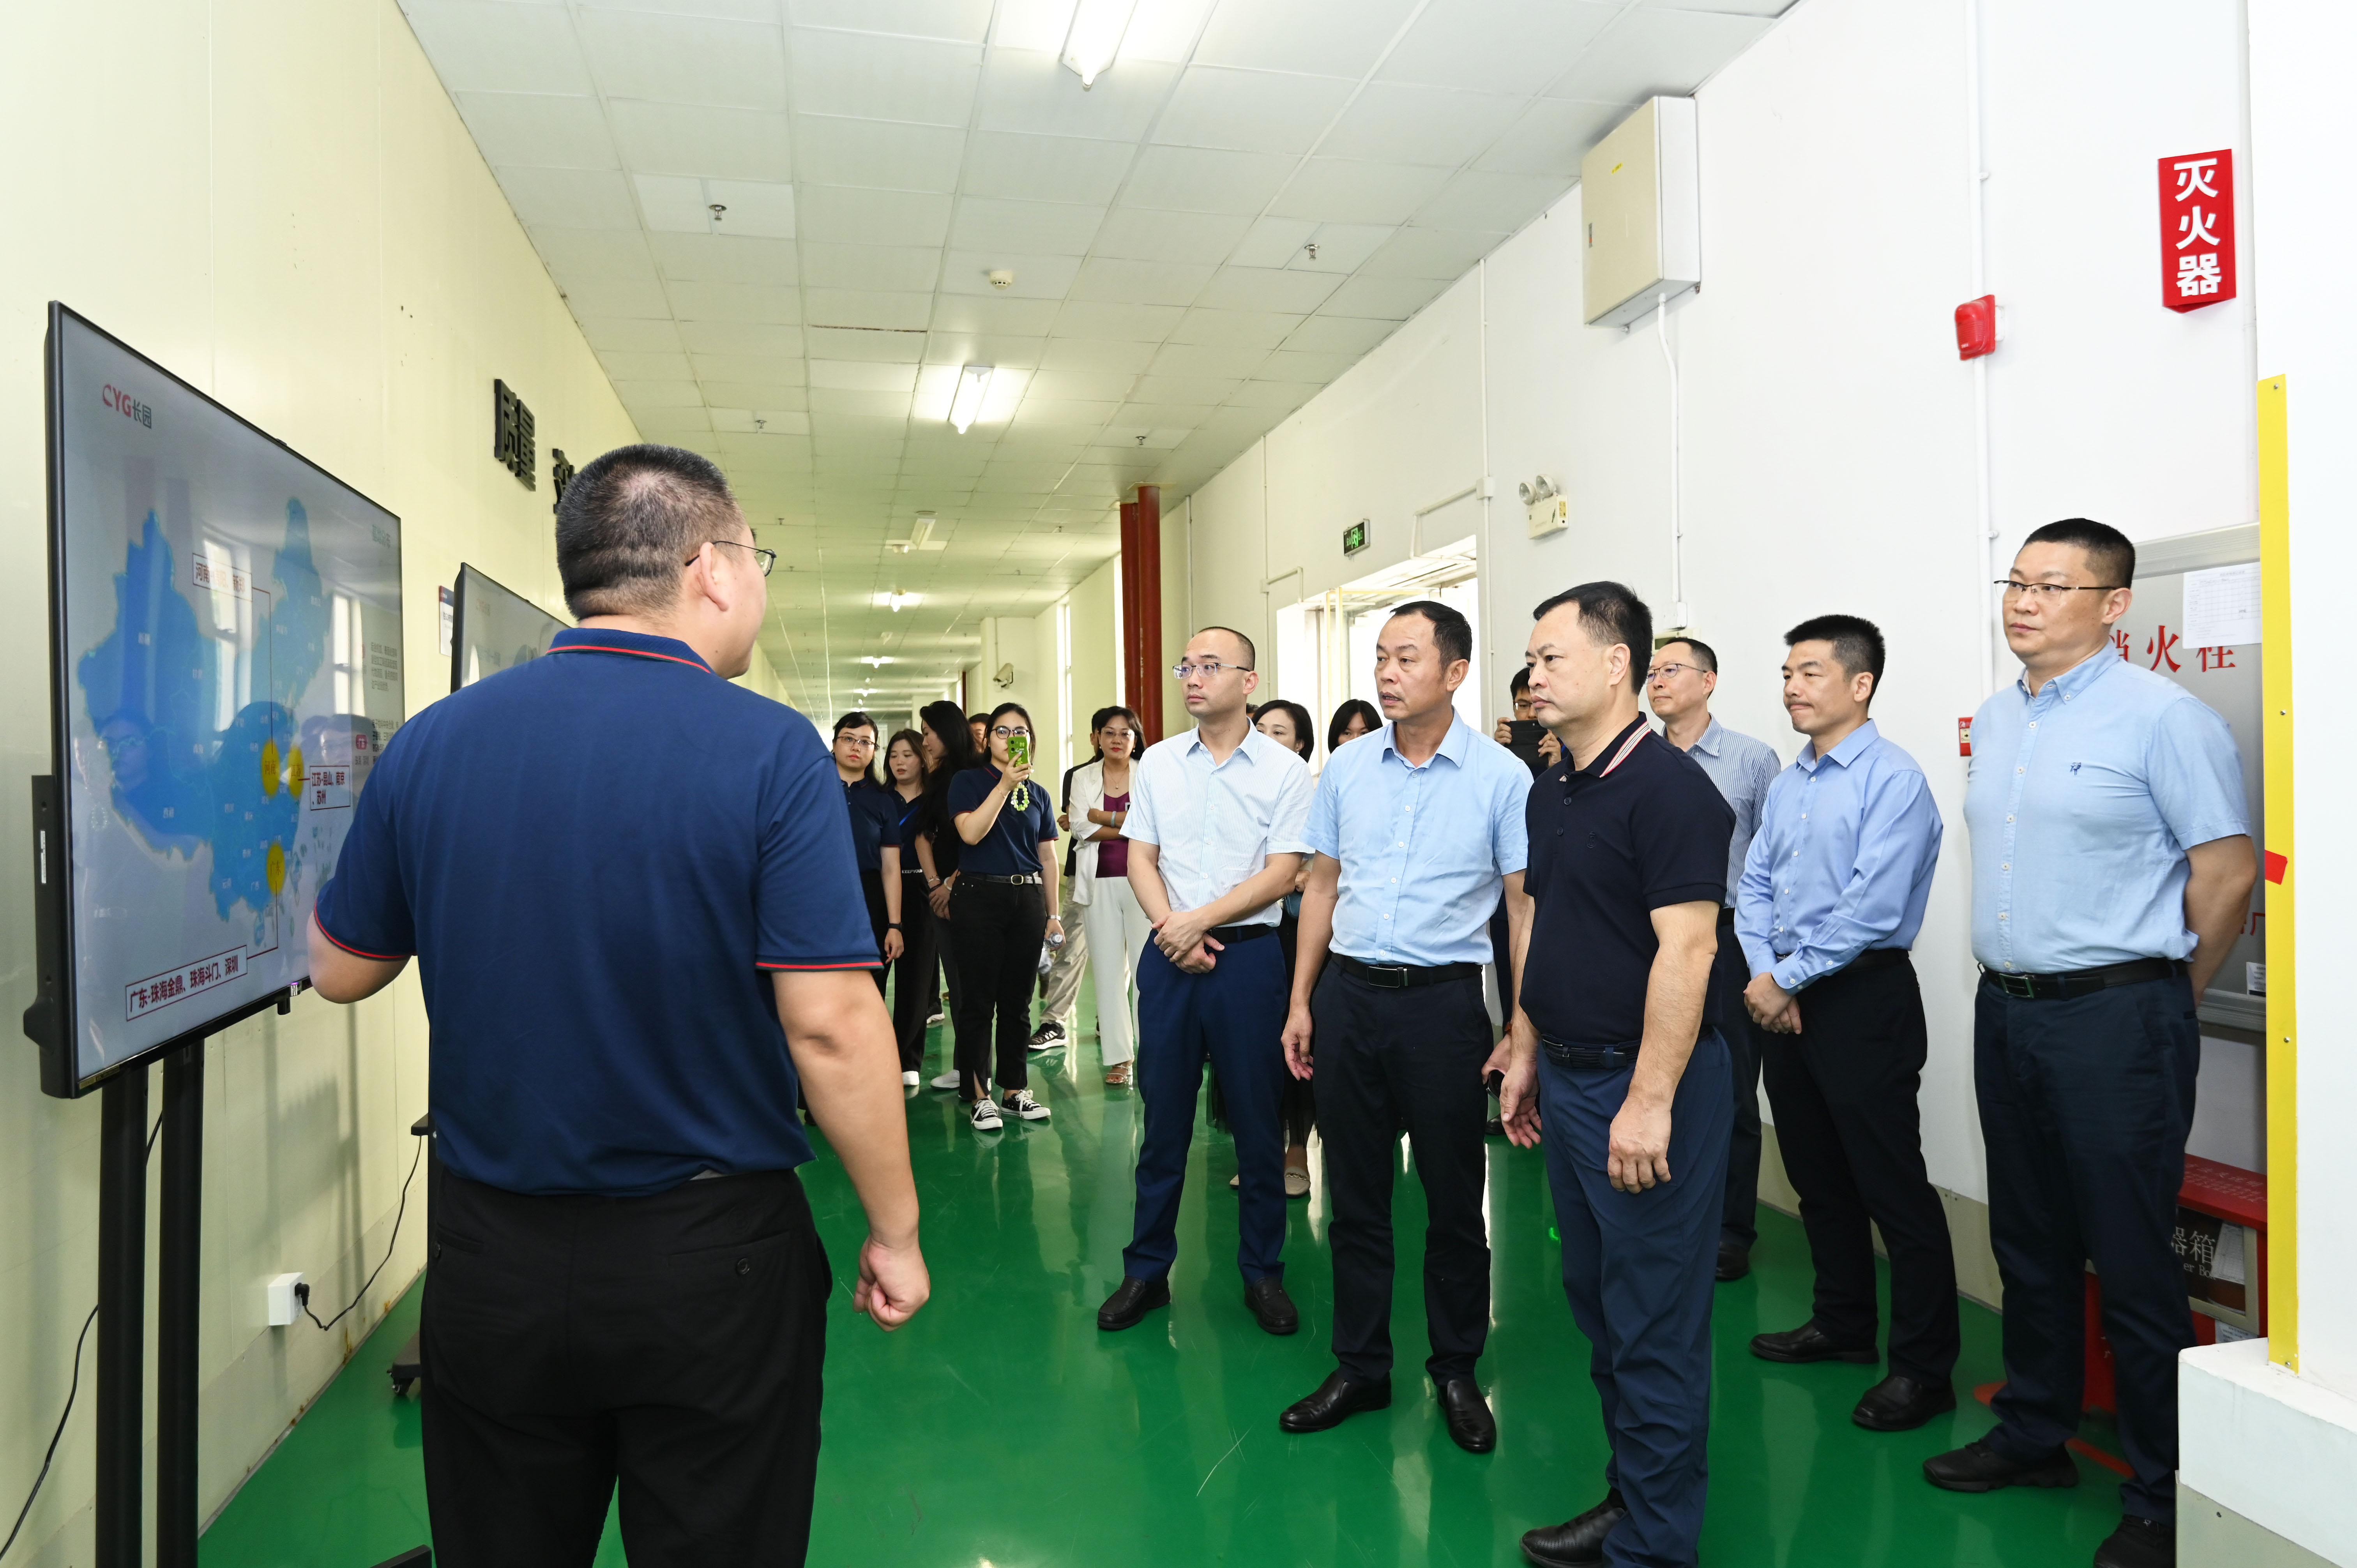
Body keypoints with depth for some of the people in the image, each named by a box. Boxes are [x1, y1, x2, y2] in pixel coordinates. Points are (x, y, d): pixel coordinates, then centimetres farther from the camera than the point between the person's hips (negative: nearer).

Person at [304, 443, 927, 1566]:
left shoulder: (430, 744, -4)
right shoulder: (768, 752, -16)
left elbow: (340, 970, 9)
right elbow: (829, 1023, -19)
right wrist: (894, 1231, -8)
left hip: (489, 1262, 4)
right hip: (710, 1256, -3)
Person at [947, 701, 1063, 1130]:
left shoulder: (1037, 794, 13)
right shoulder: (968, 781, 1)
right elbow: (971, 832, -16)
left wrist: (1052, 912, 12)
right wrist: (1005, 784, -18)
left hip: (1027, 898, 4)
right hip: (980, 897, -4)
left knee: (1017, 1001, 10)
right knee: (979, 1000, -1)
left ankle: (1015, 1090, 19)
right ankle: (979, 1095, 7)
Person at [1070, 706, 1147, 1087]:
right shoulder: (1082, 778, 11)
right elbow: (1082, 829, -1)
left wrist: (1103, 817, -8)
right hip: (1100, 882, 2)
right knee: (1109, 969, 4)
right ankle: (1118, 1058, 10)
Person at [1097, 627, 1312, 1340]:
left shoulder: (1284, 770, -3)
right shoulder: (1157, 762, 8)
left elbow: (1282, 873, -8)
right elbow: (1140, 859, 7)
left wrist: (1200, 920, -13)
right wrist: (1170, 928, -8)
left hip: (1248, 956, -2)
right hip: (1168, 957, 3)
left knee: (1257, 1121, 6)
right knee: (1163, 1119, 9)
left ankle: (1263, 1273, 21)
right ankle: (1146, 1271, 21)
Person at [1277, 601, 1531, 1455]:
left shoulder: (1501, 777, -6)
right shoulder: (1345, 768, 5)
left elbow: (1527, 905, -5)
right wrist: (1301, 1000, 8)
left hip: (1442, 1000, -3)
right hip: (1348, 995, 4)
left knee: (1453, 1198, 9)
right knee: (1356, 1192, 12)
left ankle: (1456, 1372, 28)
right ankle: (1359, 1368, 27)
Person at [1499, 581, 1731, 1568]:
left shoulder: (1669, 786, -17)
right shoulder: (1550, 791, 10)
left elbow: (1685, 949, -22)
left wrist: (1650, 1101, -24)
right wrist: (1525, 1053, 17)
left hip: (1644, 1086, -9)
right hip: (1567, 1078, 9)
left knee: (1655, 1321, 4)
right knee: (1595, 1301, 19)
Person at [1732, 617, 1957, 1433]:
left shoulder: (1892, 779, -13)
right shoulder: (1785, 785, 12)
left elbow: (1872, 908, -20)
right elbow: (1754, 888, 11)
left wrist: (1787, 978, -15)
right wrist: (1762, 977, -4)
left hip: (1863, 999, -8)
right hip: (1784, 999, 8)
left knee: (1893, 1187, -1)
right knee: (1818, 1179, 18)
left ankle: (1924, 1367, 11)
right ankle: (1843, 1325, 34)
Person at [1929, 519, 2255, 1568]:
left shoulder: (2161, 716, -10)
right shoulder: (1995, 721, 12)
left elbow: (2227, 871, -10)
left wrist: (2163, 998, 0)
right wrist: (2012, 982, 17)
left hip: (2114, 1019, -7)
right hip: (2005, 1011, 7)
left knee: (2132, 1264, 1)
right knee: (2029, 1245, 17)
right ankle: (2034, 1438, 33)